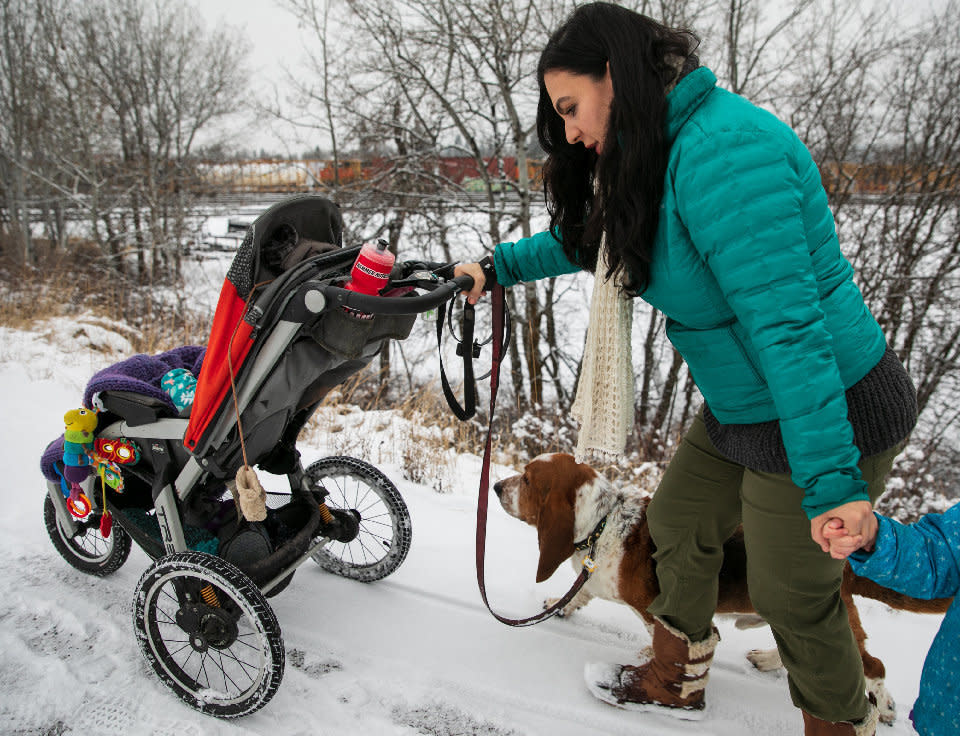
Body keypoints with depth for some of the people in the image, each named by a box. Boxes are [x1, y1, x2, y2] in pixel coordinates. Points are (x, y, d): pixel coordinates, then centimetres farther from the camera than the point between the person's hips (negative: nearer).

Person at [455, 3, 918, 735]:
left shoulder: (724, 152, -26)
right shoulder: (665, 150, 5)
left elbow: (787, 321, -31)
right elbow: (589, 238, 19)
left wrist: (830, 477, -29)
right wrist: (501, 266, 16)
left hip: (826, 412, -9)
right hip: (743, 405, 10)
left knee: (794, 594, 8)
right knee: (679, 519, 20)